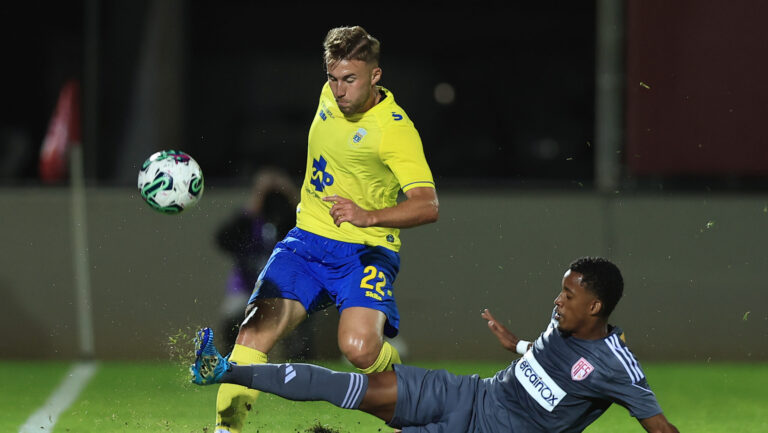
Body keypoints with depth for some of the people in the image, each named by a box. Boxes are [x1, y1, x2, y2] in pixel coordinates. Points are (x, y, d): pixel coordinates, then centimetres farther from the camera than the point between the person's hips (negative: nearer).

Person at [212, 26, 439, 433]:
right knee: (256, 329, -17)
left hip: (366, 252, -5)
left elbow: (427, 205, -27)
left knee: (359, 346, -29)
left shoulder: (395, 130, -17)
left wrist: (369, 216, -42)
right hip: (306, 242, 5)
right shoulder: (331, 95, 4)